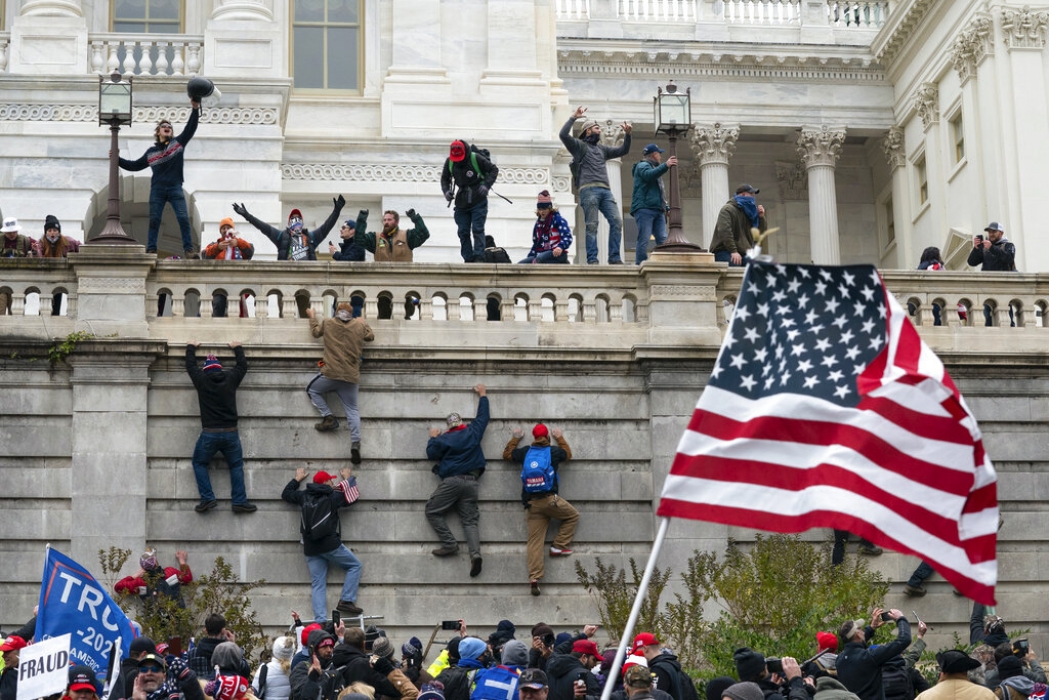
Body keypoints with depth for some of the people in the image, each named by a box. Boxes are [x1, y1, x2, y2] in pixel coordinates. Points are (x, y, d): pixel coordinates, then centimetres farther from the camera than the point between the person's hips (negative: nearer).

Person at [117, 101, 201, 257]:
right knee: (154, 220, 0)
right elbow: (135, 166, 21)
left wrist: (195, 109, -15)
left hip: (175, 188, -2)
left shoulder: (178, 142, 9)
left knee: (183, 218, -11)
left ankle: (189, 249, -10)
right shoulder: (151, 152, 15)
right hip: (157, 189, 2)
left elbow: (191, 128, -2)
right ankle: (151, 250, 2)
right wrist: (118, 159, 13)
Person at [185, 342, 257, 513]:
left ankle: (207, 498, -1)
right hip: (231, 433, 1)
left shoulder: (201, 380, 2)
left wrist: (191, 348, 37)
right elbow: (243, 365, 24)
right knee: (236, 466, 11)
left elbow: (190, 365, 20)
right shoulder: (231, 378, 5)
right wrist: (237, 348, 40)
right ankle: (240, 501, 1)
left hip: (209, 433, -1)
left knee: (199, 464, 14)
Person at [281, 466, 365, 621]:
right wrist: (348, 479, 26)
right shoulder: (332, 497, -4)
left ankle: (320, 620, -7)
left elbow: (286, 494, 26)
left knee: (317, 585, 5)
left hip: (310, 549, 5)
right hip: (330, 544, -5)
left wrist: (297, 479, 40)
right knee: (355, 565, 11)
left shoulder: (304, 497, 9)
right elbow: (353, 497, 10)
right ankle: (346, 601, -1)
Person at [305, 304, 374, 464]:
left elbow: (315, 331, 22)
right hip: (351, 377, 2)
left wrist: (312, 317, 39)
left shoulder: (327, 323, 3)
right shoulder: (360, 325, 4)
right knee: (352, 410, 6)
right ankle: (355, 443, -10)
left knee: (312, 389, 24)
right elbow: (371, 337, 22)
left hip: (330, 373, -2)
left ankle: (328, 417, 7)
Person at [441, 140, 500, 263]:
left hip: (478, 202, -4)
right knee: (463, 232, 3)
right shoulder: (449, 162, -1)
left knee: (478, 230, -10)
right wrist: (446, 191, -5)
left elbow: (494, 170, -5)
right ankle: (468, 259, 7)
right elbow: (444, 178, 14)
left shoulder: (476, 158, -14)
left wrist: (486, 185, -18)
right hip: (461, 203, 5)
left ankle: (479, 258, -10)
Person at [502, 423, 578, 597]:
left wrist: (516, 438, 41)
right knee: (573, 516, 21)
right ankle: (559, 546, 11)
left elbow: (507, 454, 27)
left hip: (532, 503, 3)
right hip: (550, 499, -3)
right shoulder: (554, 451, 4)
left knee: (535, 540, 0)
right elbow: (568, 454, 27)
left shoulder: (525, 452, 9)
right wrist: (560, 438, 42)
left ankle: (534, 577, -9)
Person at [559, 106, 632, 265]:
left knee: (616, 221, -9)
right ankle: (592, 260, -10)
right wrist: (574, 117, -2)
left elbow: (623, 151, 34)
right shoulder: (578, 146, 11)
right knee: (592, 226, -10)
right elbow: (563, 134, -4)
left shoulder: (602, 149, 30)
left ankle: (614, 258, -9)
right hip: (589, 190, -6)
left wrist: (627, 134, 21)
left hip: (605, 191, 6)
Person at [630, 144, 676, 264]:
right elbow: (649, 174, -20)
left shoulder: (655, 168, 32)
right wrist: (666, 165, -32)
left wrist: (666, 207, 15)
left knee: (663, 240, -7)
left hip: (658, 210, 8)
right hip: (644, 208, -8)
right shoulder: (642, 166, 5)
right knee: (644, 239, -14)